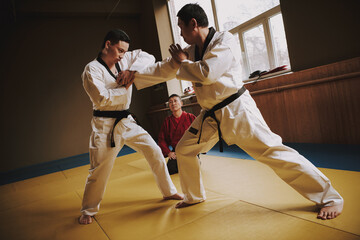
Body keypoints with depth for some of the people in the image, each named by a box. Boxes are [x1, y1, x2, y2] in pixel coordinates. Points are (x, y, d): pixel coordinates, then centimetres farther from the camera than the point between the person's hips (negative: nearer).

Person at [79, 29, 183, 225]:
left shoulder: (123, 60, 5)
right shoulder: (92, 69, -11)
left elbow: (148, 57, 4)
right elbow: (102, 99, -21)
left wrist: (132, 70, -12)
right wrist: (125, 87, -12)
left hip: (126, 121, 6)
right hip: (106, 126, -6)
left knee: (154, 151, 4)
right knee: (99, 170, 1)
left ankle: (169, 192, 22)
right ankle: (88, 211, 25)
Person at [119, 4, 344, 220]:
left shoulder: (224, 40, -13)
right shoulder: (191, 50, 9)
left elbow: (207, 73, -26)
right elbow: (165, 68, 15)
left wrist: (182, 62, -10)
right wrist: (134, 75, 15)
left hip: (236, 110, -7)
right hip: (210, 115, 8)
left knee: (273, 151, -11)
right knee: (184, 150, 11)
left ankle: (330, 197, 6)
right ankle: (194, 196, 32)